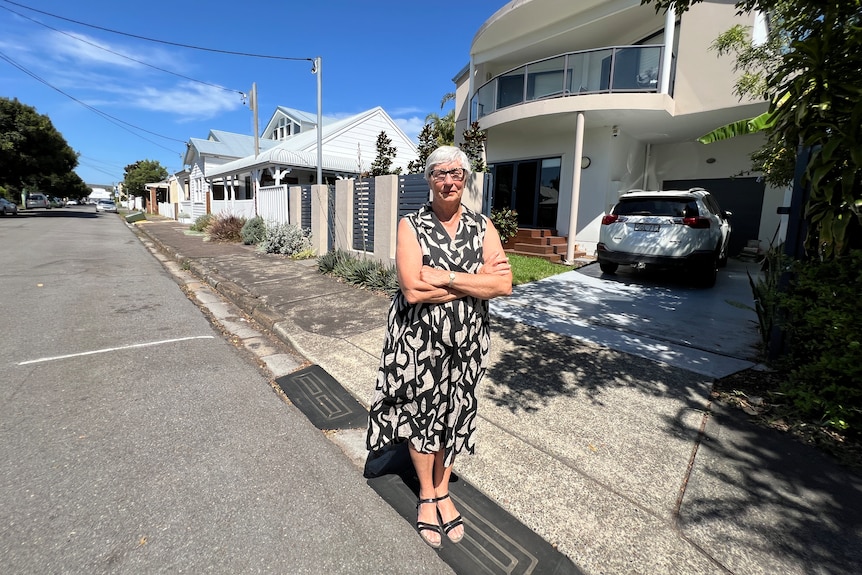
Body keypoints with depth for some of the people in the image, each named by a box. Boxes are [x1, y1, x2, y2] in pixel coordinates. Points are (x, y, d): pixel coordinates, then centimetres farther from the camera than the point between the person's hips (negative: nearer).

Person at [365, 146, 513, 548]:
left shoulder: (482, 227, 0)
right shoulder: (411, 226, -8)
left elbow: (504, 284, -12)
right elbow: (413, 289, -21)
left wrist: (444, 277, -20)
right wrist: (477, 280, -18)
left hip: (467, 340, 3)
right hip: (419, 339, -2)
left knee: (454, 413, 17)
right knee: (422, 411, 13)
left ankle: (442, 491, 42)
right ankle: (426, 496, 39)